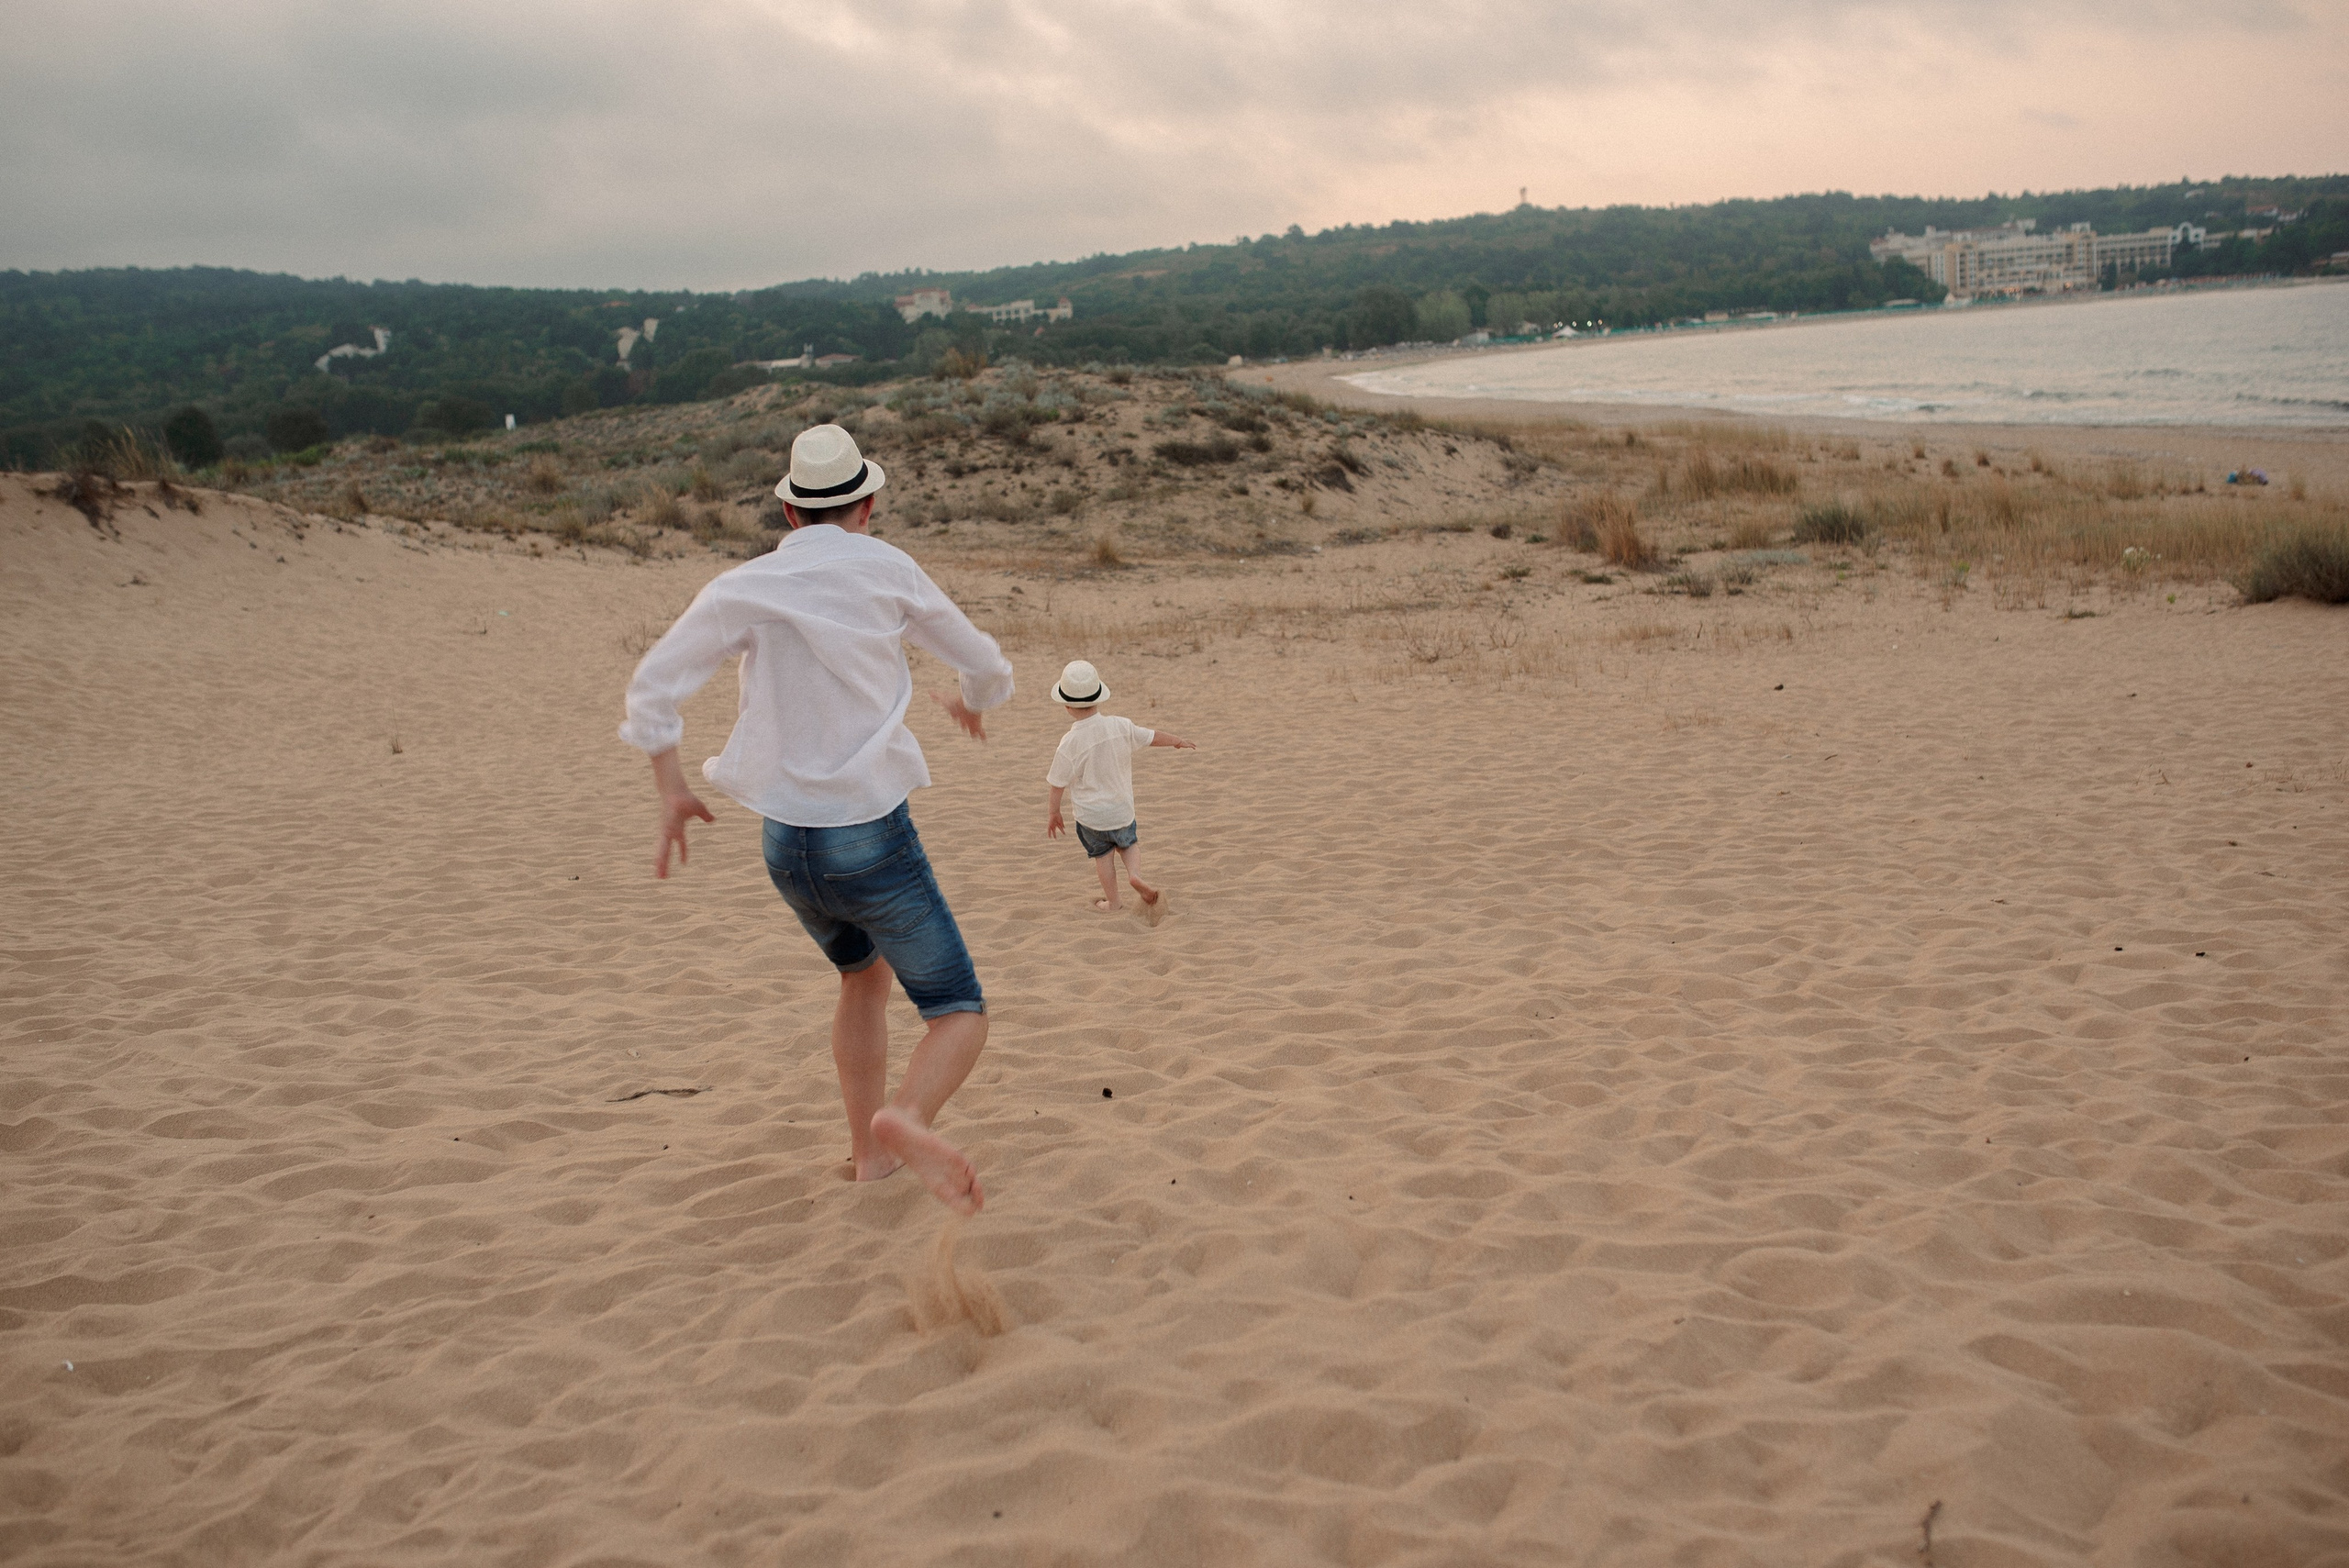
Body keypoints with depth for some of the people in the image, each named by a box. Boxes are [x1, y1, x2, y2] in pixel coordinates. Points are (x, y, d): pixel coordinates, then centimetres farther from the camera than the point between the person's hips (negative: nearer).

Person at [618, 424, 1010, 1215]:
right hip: (872, 839, -4)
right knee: (960, 1015, 2)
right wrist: (973, 701, 27)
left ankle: (869, 1149, 34)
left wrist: (671, 791, 5)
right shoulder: (885, 570, -4)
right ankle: (906, 1119, -28)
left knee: (865, 976, 30)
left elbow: (653, 685, -8)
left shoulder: (742, 587, 0)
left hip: (787, 845, 5)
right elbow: (988, 668, 4)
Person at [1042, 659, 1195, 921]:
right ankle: (1135, 873, 1)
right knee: (1128, 842, 27)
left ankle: (1111, 902, 27)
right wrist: (1177, 741, 23)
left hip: (1090, 815, -2)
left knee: (1102, 854, 19)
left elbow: (1059, 784, -12)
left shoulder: (1070, 744, -21)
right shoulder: (1120, 726, -13)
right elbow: (1152, 737, 3)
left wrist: (1053, 813, 3)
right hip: (1122, 809, 2)